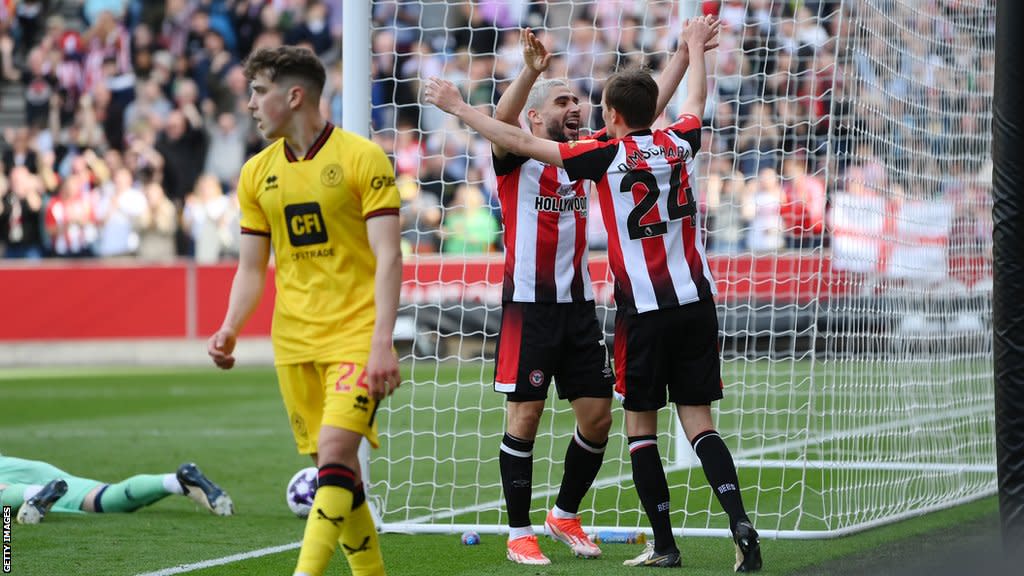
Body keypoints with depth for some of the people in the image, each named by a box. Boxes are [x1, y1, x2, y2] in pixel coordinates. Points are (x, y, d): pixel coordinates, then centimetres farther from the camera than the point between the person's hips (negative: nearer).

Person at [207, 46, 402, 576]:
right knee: (334, 470, 6)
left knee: (335, 452, -19)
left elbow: (388, 258, -10)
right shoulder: (257, 173, 10)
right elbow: (252, 267, 15)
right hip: (293, 341, 6)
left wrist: (382, 342, -19)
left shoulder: (361, 158, -7)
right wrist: (230, 330, -2)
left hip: (356, 334, -5)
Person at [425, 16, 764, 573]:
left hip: (645, 310, -4)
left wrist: (459, 108, 7)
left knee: (640, 426, 7)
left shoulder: (607, 155, -7)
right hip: (696, 302, 4)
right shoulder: (677, 142, 5)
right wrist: (695, 48, 47)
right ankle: (739, 522, -13)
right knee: (698, 422, 5)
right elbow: (696, 99, 29)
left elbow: (520, 142, -3)